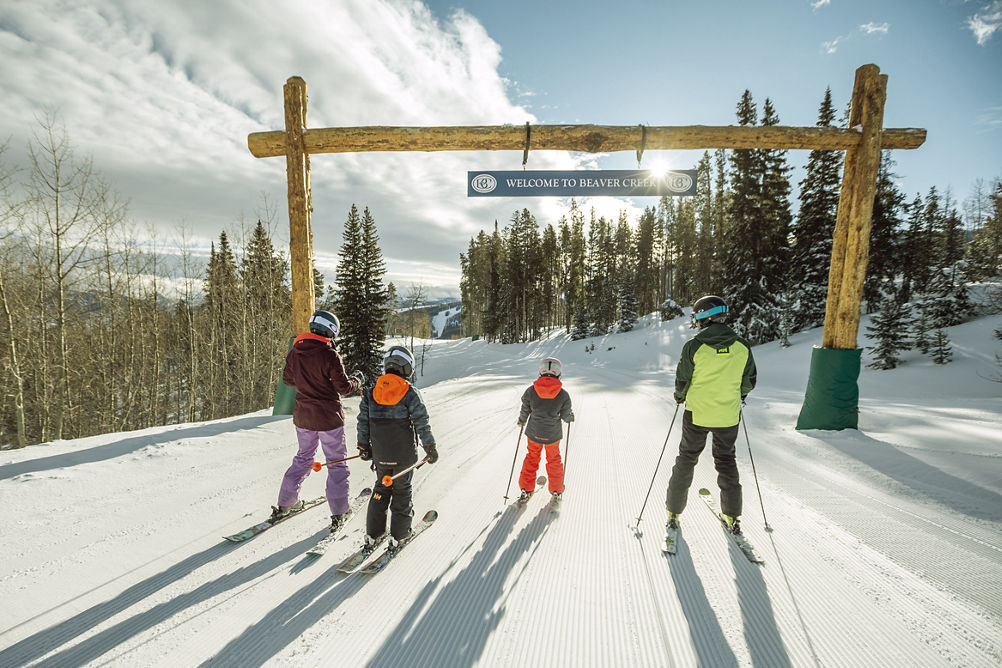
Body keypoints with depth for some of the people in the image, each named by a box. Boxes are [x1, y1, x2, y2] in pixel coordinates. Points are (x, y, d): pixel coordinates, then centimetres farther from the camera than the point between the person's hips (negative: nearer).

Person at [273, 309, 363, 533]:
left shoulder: (294, 352, 0)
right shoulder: (329, 354, -19)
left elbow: (288, 379, 13)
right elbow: (344, 387, -17)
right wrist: (357, 380, 2)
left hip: (303, 416, 6)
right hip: (328, 418, -6)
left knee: (304, 458, 25)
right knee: (337, 463, 7)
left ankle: (285, 504, 32)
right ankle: (338, 513, 11)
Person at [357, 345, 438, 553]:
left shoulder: (371, 392, 0)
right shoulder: (410, 392, -13)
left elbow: (363, 422, 4)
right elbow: (422, 423, -12)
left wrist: (364, 447, 17)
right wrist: (430, 448, -2)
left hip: (380, 455, 3)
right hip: (404, 455, -3)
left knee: (381, 489, 20)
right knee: (402, 491, 12)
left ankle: (372, 535, 24)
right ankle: (397, 536, 20)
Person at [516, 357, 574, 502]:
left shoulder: (531, 391, -18)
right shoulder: (563, 394, -19)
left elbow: (525, 411, -6)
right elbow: (566, 416, -7)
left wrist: (521, 421, 16)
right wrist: (571, 416, 16)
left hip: (534, 432, 1)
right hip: (553, 434, 0)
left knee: (532, 457, 25)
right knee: (554, 459, 24)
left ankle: (526, 490, 31)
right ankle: (556, 491, 38)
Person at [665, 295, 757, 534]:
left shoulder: (693, 346, -16)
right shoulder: (742, 347, -5)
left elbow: (682, 382, -11)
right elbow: (750, 382, 4)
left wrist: (680, 396, 11)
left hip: (696, 414, -2)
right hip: (728, 415, 3)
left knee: (686, 460, 13)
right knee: (726, 461, 20)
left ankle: (674, 512, 22)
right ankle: (732, 517, 29)